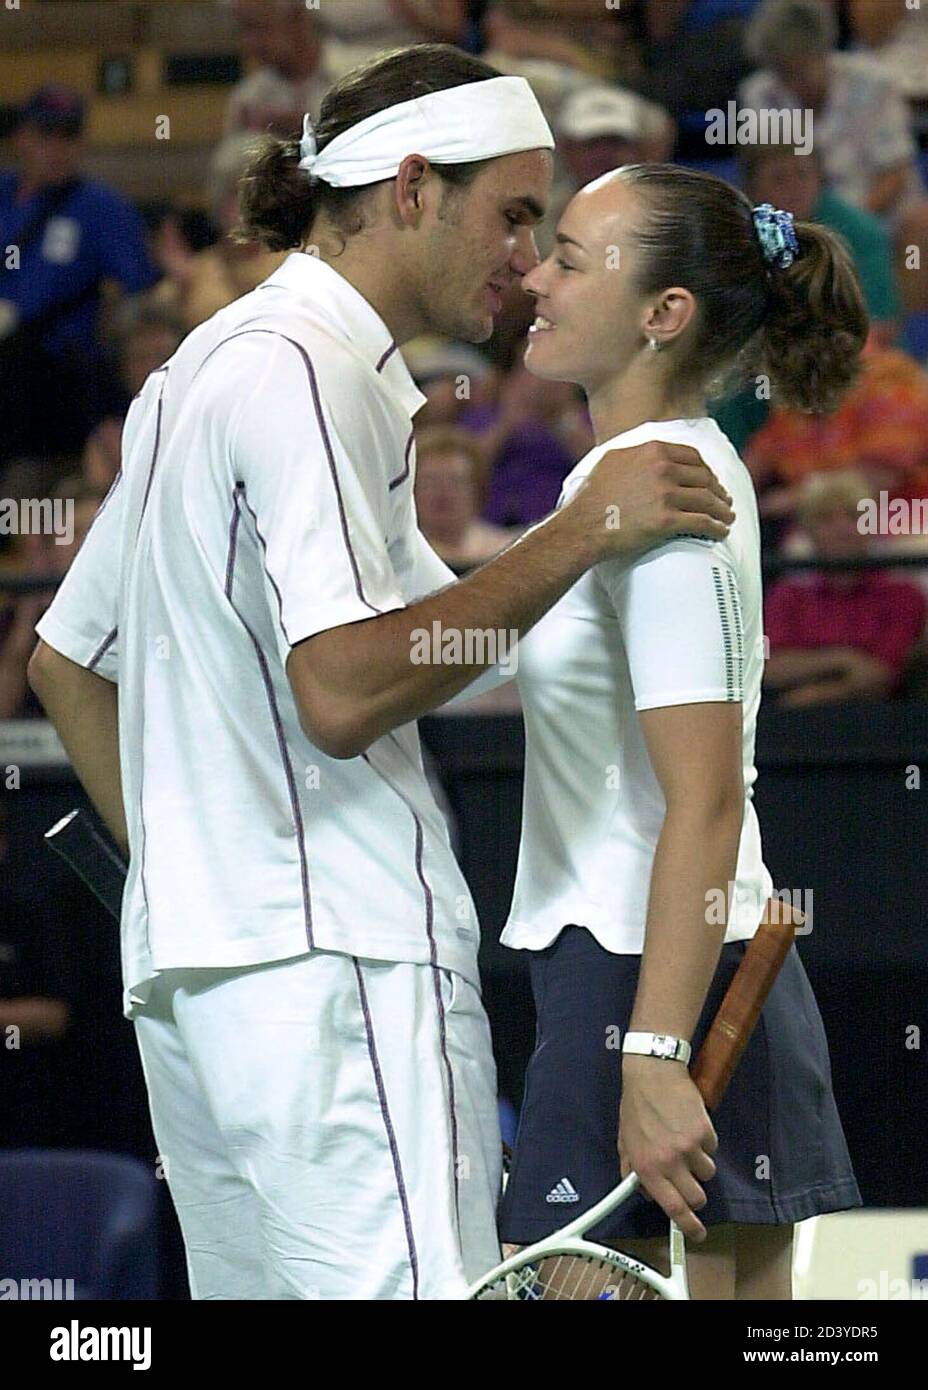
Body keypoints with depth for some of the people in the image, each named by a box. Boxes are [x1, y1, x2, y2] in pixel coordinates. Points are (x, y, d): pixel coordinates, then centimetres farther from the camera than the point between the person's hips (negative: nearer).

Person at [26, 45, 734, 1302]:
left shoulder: (208, 366, 23)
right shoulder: (310, 368, -9)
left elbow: (65, 660, 29)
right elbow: (341, 692, -20)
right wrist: (581, 534, -16)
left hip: (186, 957, 10)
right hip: (334, 962, -10)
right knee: (410, 1293, -16)